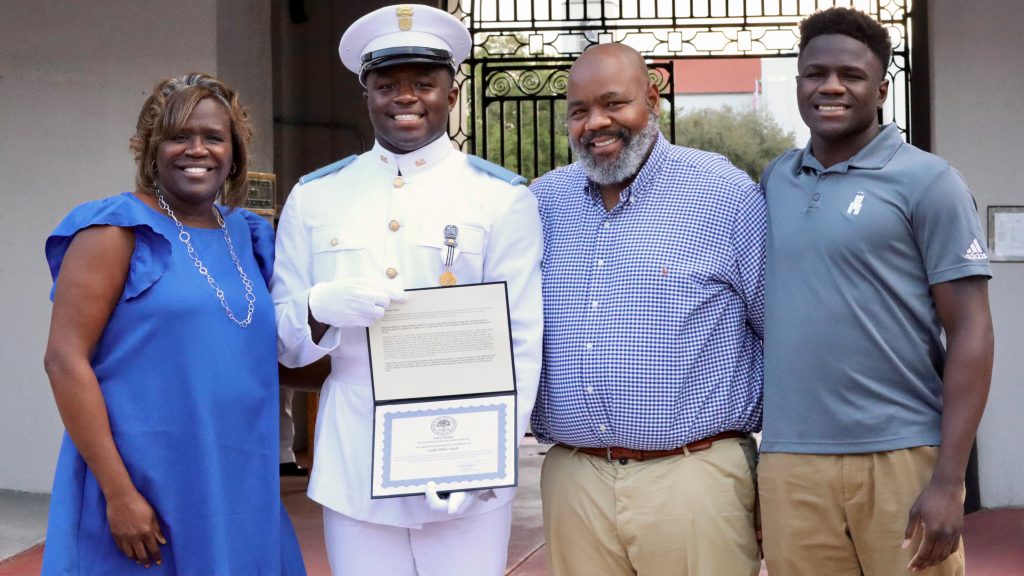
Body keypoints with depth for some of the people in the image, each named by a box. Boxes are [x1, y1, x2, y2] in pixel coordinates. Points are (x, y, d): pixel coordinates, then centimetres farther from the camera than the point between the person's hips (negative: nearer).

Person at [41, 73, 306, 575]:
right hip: (143, 488, -5)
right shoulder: (118, 230, -6)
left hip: (239, 491, 6)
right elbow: (65, 360, -13)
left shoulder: (247, 237, 11)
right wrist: (118, 492, -18)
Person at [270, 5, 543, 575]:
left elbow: (522, 343, -4)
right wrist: (322, 307, -14)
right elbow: (282, 341, 8)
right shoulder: (314, 197, 7)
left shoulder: (504, 199, 0)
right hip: (352, 470, 2)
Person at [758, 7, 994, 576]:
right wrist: (746, 456, 11)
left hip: (903, 458, -3)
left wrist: (948, 479, -13)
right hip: (789, 464, 4)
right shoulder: (773, 182, 11)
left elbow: (969, 331, -6)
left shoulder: (926, 181, -2)